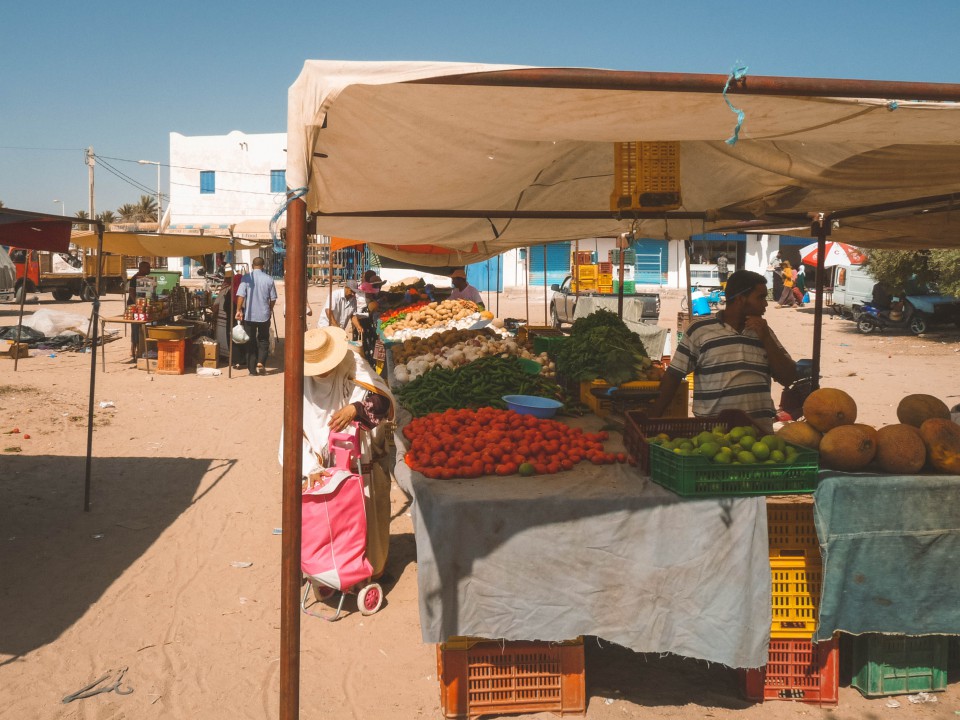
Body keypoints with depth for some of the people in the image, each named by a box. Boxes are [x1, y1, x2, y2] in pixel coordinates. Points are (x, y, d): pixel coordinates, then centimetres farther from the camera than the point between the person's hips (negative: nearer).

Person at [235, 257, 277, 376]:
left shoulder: (246, 277, -6)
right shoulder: (269, 279, -2)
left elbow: (241, 295, -12)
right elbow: (273, 299, 3)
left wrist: (239, 310, -4)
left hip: (249, 315, 0)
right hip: (264, 315, 0)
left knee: (251, 342, 8)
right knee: (264, 340, 14)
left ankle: (252, 369, 9)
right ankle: (261, 362, -5)